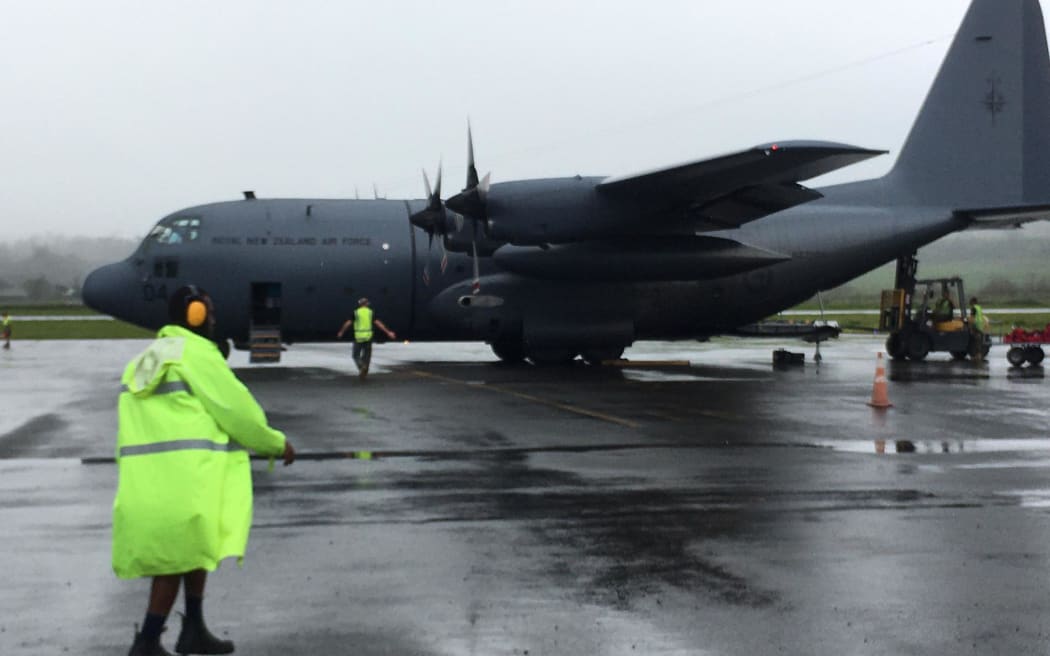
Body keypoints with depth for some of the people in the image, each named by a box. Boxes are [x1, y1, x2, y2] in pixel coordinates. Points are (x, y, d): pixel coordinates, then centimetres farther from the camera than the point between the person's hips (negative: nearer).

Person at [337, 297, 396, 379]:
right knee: (366, 356, 12)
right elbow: (378, 323, -6)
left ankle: (362, 366, -20)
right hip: (368, 337, 2)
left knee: (356, 355, 8)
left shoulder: (356, 313, 0)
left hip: (358, 337, -1)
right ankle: (364, 373, 10)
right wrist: (388, 332, -7)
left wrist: (341, 332, 18)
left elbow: (348, 323, 3)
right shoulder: (371, 312, 3)